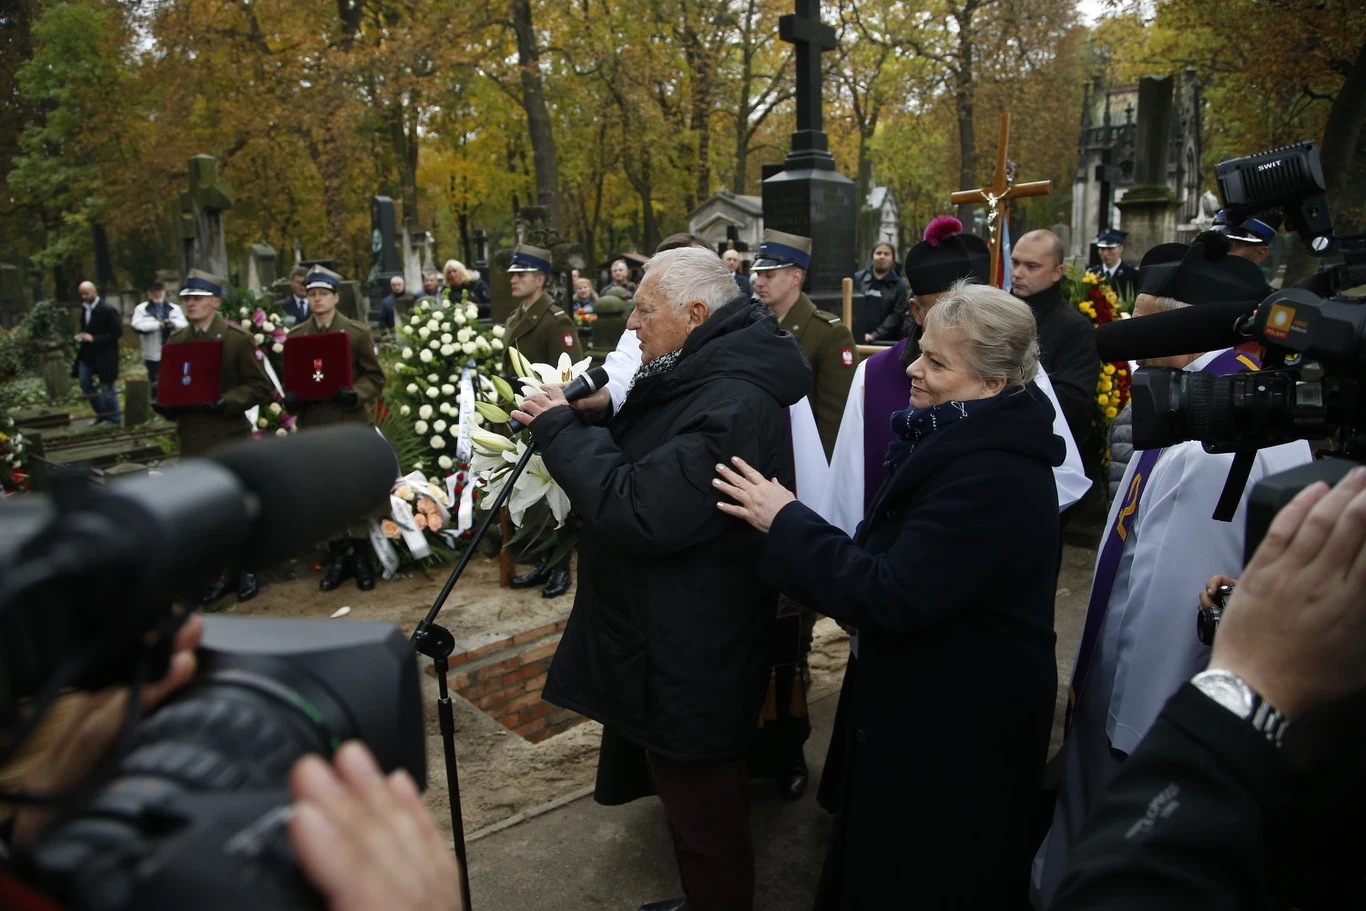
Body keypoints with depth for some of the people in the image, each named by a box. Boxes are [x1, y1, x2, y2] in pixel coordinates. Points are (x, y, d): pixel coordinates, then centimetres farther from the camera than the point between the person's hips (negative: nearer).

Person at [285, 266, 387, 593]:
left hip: (352, 425, -3)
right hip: (313, 427, 3)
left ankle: (361, 557, 15)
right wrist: (291, 398, -8)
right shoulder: (295, 336, 9)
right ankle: (338, 557, 20)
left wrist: (355, 394, -19)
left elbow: (375, 377, 0)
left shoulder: (358, 332, 1)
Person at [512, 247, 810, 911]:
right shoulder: (702, 376, 6)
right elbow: (641, 467, 15)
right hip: (677, 638, 11)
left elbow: (639, 512, -30)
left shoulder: (732, 405, -27)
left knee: (704, 813, 9)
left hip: (688, 659, -11)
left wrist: (561, 429, -19)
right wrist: (573, 421, 0)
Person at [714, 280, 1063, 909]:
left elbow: (892, 597, -31)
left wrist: (785, 523, -25)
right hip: (929, 696, 9)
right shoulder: (969, 437, 1)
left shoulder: (992, 475, -31)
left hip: (957, 726, -9)